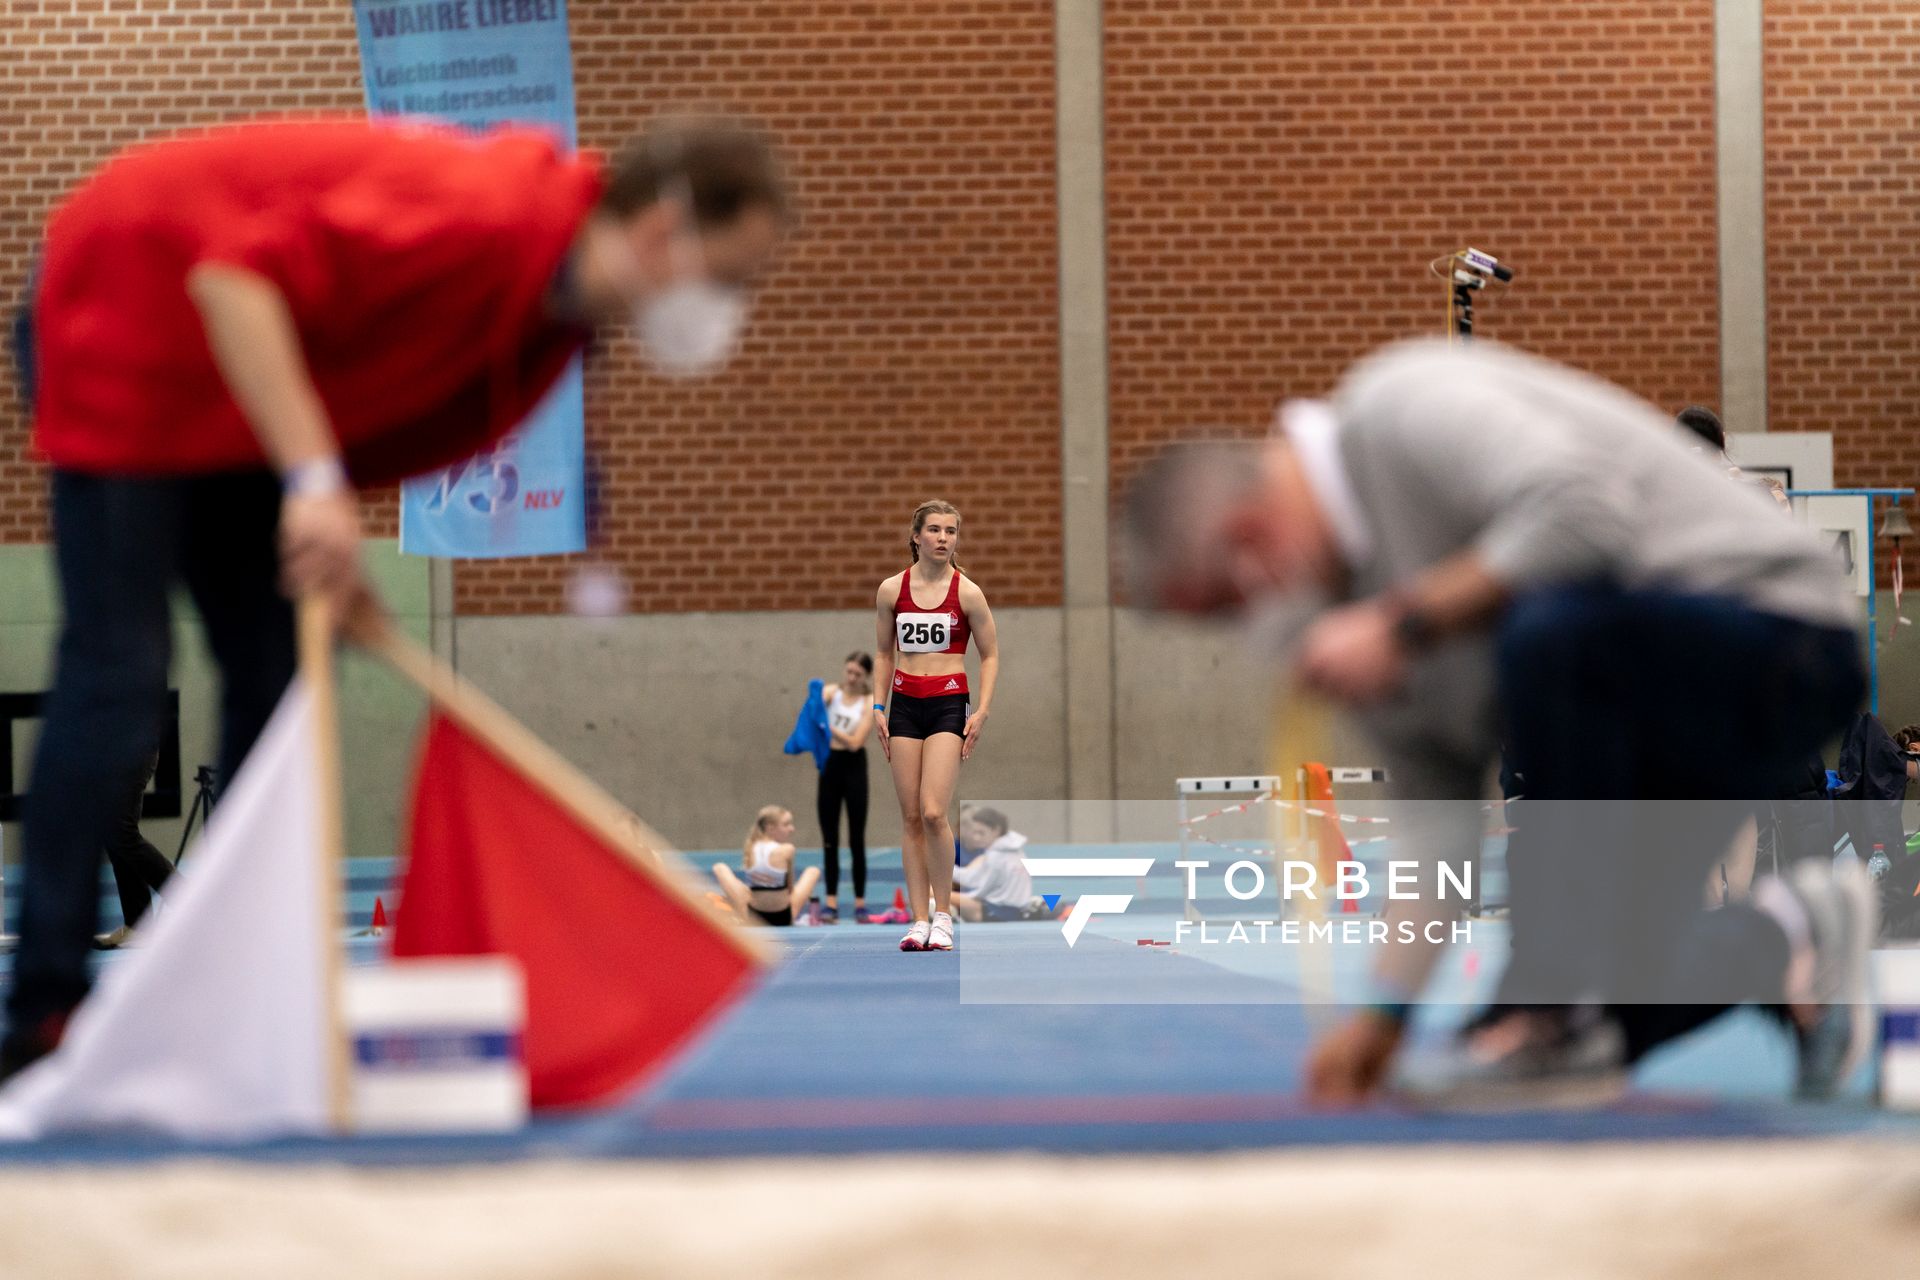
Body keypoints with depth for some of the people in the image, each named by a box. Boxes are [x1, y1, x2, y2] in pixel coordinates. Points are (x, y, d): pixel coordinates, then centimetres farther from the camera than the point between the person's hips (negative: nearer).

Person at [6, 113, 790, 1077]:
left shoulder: (554, 311, -3)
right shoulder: (481, 216, -32)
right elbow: (237, 275, -36)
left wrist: (334, 560, -7)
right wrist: (312, 481, -39)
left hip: (234, 389, 9)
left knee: (275, 673, 3)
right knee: (117, 672, -13)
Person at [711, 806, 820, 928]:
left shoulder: (749, 849, -4)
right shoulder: (786, 850, -14)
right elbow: (790, 887, -4)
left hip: (754, 918, 2)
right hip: (783, 917, -2)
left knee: (720, 868, 20)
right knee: (813, 871, 21)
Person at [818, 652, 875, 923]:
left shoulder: (869, 703, -5)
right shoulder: (831, 692, 5)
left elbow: (854, 742, -15)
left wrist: (827, 725, -22)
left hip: (853, 766, -3)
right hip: (829, 764, 3)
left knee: (856, 839, 1)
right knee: (829, 839, 4)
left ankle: (860, 903, 6)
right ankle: (831, 901, 7)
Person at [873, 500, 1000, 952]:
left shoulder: (968, 592, -3)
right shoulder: (891, 590, 4)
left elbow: (990, 655, 4)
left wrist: (982, 711, -5)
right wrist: (879, 707, 7)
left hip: (948, 704, -3)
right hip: (904, 705, 3)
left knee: (933, 812, -15)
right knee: (910, 816, 1)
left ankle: (943, 915, -1)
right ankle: (919, 919, 5)